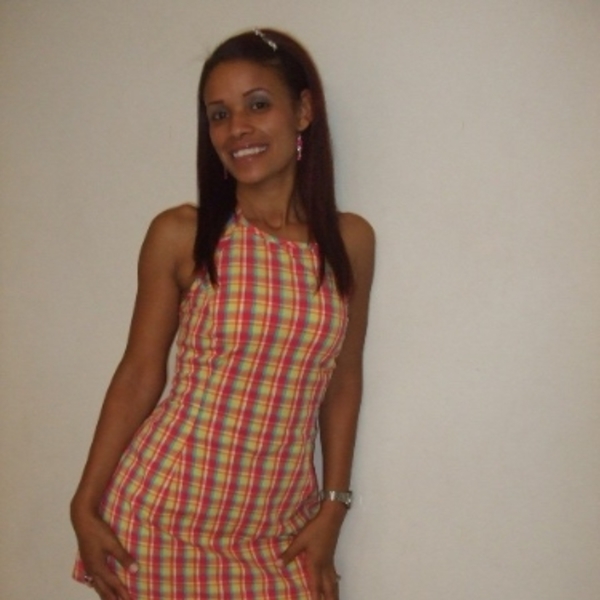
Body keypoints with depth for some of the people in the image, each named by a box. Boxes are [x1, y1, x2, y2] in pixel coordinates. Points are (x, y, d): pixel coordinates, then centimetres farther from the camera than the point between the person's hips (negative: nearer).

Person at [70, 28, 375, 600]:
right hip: (165, 516, -2)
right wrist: (85, 507, -2)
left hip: (280, 531, 2)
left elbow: (343, 381, 5)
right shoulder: (179, 235, -8)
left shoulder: (351, 241, 0)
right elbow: (138, 374, -3)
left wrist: (332, 508, 4)